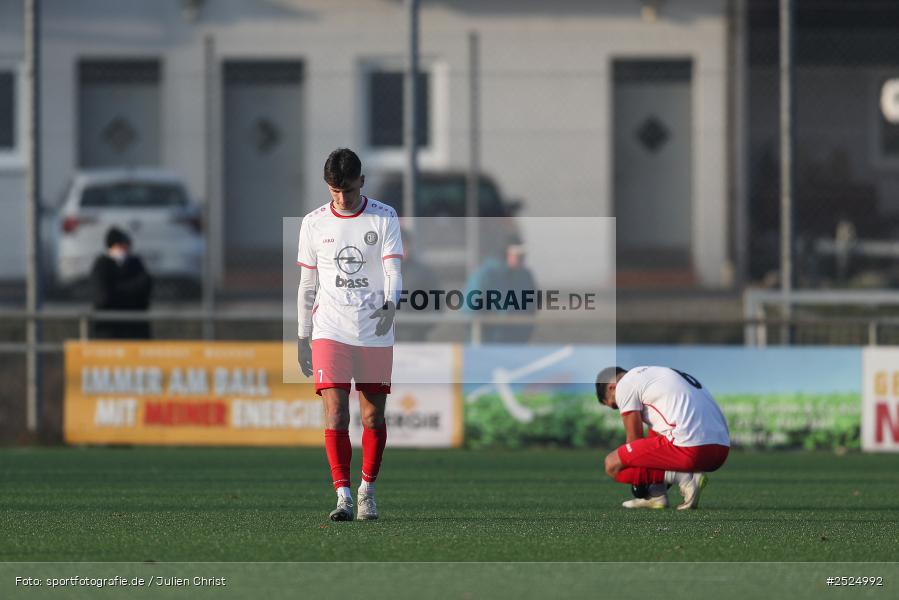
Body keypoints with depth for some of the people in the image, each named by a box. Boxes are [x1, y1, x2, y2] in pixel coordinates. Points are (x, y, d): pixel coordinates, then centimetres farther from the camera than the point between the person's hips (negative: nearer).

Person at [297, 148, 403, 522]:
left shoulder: (385, 218, 0)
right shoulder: (313, 224, 5)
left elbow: (393, 271, -8)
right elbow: (307, 285, 11)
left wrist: (390, 305, -28)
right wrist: (303, 338, 10)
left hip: (376, 333, 0)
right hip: (330, 332, 0)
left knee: (373, 416, 6)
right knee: (335, 414, -13)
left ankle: (367, 491, 23)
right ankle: (343, 496, -16)